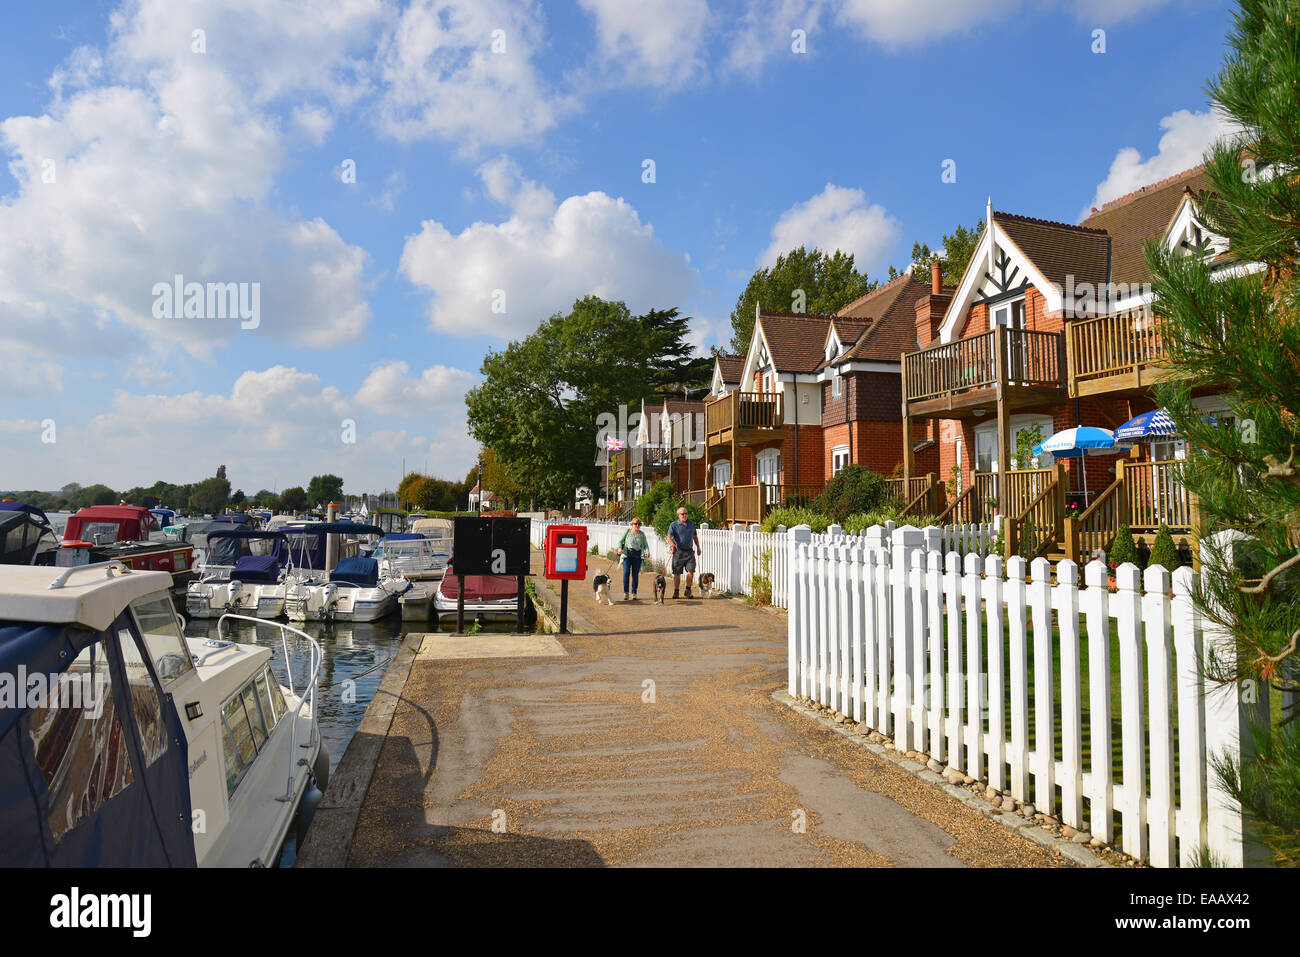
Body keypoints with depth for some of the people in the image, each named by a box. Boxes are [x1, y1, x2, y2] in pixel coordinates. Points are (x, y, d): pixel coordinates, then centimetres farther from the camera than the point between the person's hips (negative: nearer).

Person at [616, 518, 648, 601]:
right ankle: (625, 593, 0)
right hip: (627, 554, -2)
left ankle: (634, 593, 14)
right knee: (626, 573, -10)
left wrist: (647, 551, -10)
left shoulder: (642, 534, 10)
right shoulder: (627, 531, 6)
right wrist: (620, 548, -13)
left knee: (635, 574, 3)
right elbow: (620, 541, 5)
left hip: (637, 555, 2)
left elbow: (645, 544, 10)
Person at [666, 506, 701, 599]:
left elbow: (695, 536, 25)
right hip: (678, 552, -3)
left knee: (691, 571, -7)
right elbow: (669, 536, -15)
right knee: (677, 573, 1)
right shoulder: (674, 525, -2)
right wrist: (671, 544, -34)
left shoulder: (691, 524, 12)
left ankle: (688, 590, 8)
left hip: (689, 551, 3)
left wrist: (698, 547, 24)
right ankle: (676, 591, 13)